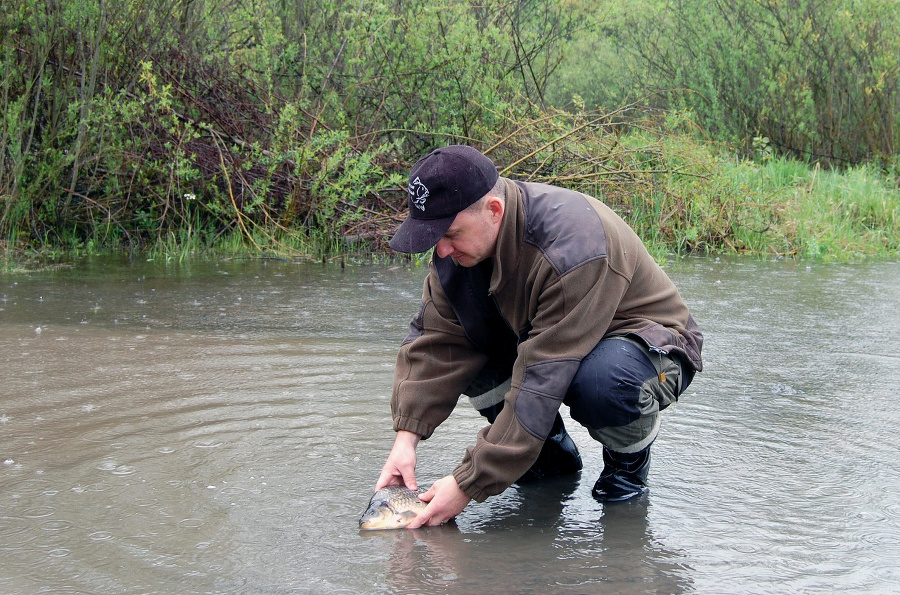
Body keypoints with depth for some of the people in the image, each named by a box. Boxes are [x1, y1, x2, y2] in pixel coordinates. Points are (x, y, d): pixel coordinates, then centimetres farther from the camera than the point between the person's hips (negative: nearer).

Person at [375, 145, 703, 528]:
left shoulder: (570, 252, -37)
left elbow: (541, 381, -37)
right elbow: (435, 338, -11)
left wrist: (469, 484, -36)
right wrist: (407, 435, -24)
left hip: (650, 343, -7)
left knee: (598, 379, -41)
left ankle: (630, 452, -5)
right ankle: (553, 454, 3)